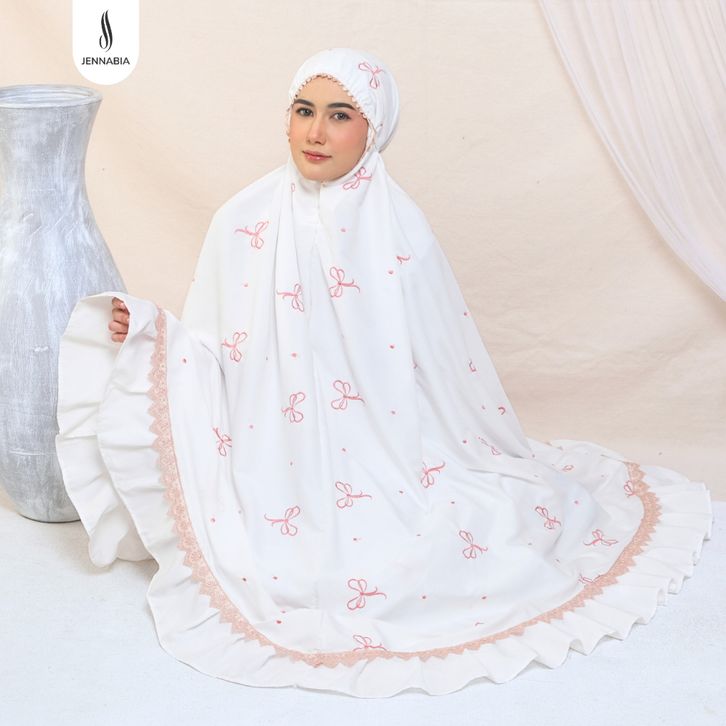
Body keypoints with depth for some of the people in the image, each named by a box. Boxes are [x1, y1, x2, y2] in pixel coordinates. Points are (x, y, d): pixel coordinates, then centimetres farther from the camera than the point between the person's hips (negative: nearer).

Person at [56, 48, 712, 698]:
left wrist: (512, 460, 6)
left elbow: (451, 370, 0)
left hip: (380, 468, -1)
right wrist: (147, 330, -13)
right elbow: (216, 352, 4)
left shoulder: (401, 234, -8)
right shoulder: (245, 222, -3)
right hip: (276, 471, 2)